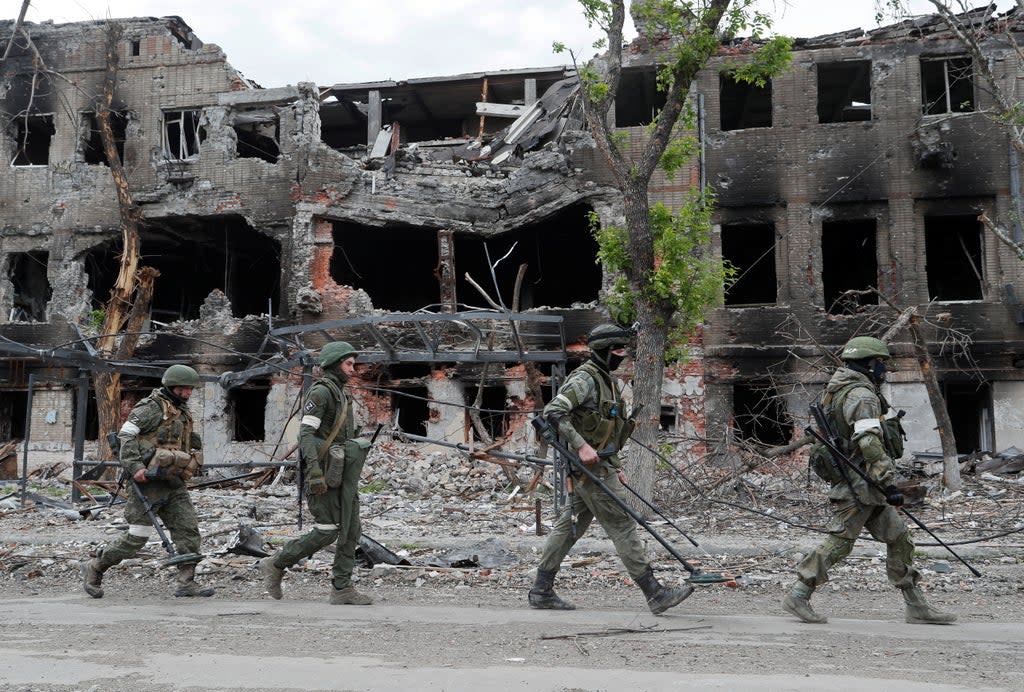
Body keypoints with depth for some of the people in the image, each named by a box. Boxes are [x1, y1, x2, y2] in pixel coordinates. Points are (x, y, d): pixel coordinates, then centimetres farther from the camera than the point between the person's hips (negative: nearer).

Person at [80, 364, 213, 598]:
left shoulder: (183, 413, 19)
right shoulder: (151, 408, -8)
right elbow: (126, 435, -15)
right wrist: (134, 466, -23)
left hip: (173, 483, 8)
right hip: (150, 481, -8)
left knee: (189, 530, -3)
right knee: (137, 536, -5)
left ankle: (187, 583, 0)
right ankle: (94, 568, 13)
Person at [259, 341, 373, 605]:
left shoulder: (340, 394, 19)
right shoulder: (320, 391, -10)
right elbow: (306, 432, -19)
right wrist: (315, 472, -28)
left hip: (341, 473, 9)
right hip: (323, 471, -9)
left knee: (351, 529, 1)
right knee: (327, 530, -8)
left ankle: (342, 588, 3)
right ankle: (275, 565, 7)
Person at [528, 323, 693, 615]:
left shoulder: (606, 380, 18)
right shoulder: (584, 378, -12)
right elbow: (553, 412, -23)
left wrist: (616, 467, 22)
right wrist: (581, 446, -28)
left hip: (600, 465, 10)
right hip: (590, 467, -10)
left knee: (569, 526, 11)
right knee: (622, 526, -7)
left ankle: (541, 591, 18)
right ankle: (656, 595, -3)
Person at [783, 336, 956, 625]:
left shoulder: (839, 392, 17)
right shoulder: (862, 395, -15)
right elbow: (870, 443, -26)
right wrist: (889, 484, -27)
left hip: (863, 485, 10)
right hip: (857, 482, -10)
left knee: (899, 538, 10)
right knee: (839, 540, -6)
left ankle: (917, 607, 13)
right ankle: (798, 596, -1)